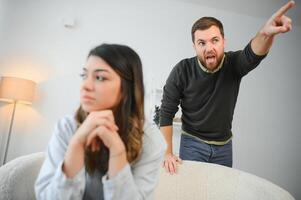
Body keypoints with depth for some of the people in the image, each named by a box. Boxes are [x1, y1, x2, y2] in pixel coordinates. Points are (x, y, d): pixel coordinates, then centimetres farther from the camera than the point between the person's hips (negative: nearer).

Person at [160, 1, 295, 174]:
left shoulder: (233, 64, -12)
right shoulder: (182, 71, -18)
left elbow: (253, 54, -36)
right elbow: (167, 113, -14)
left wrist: (266, 34, -60)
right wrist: (167, 153, -16)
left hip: (224, 145, 3)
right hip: (192, 144, -2)